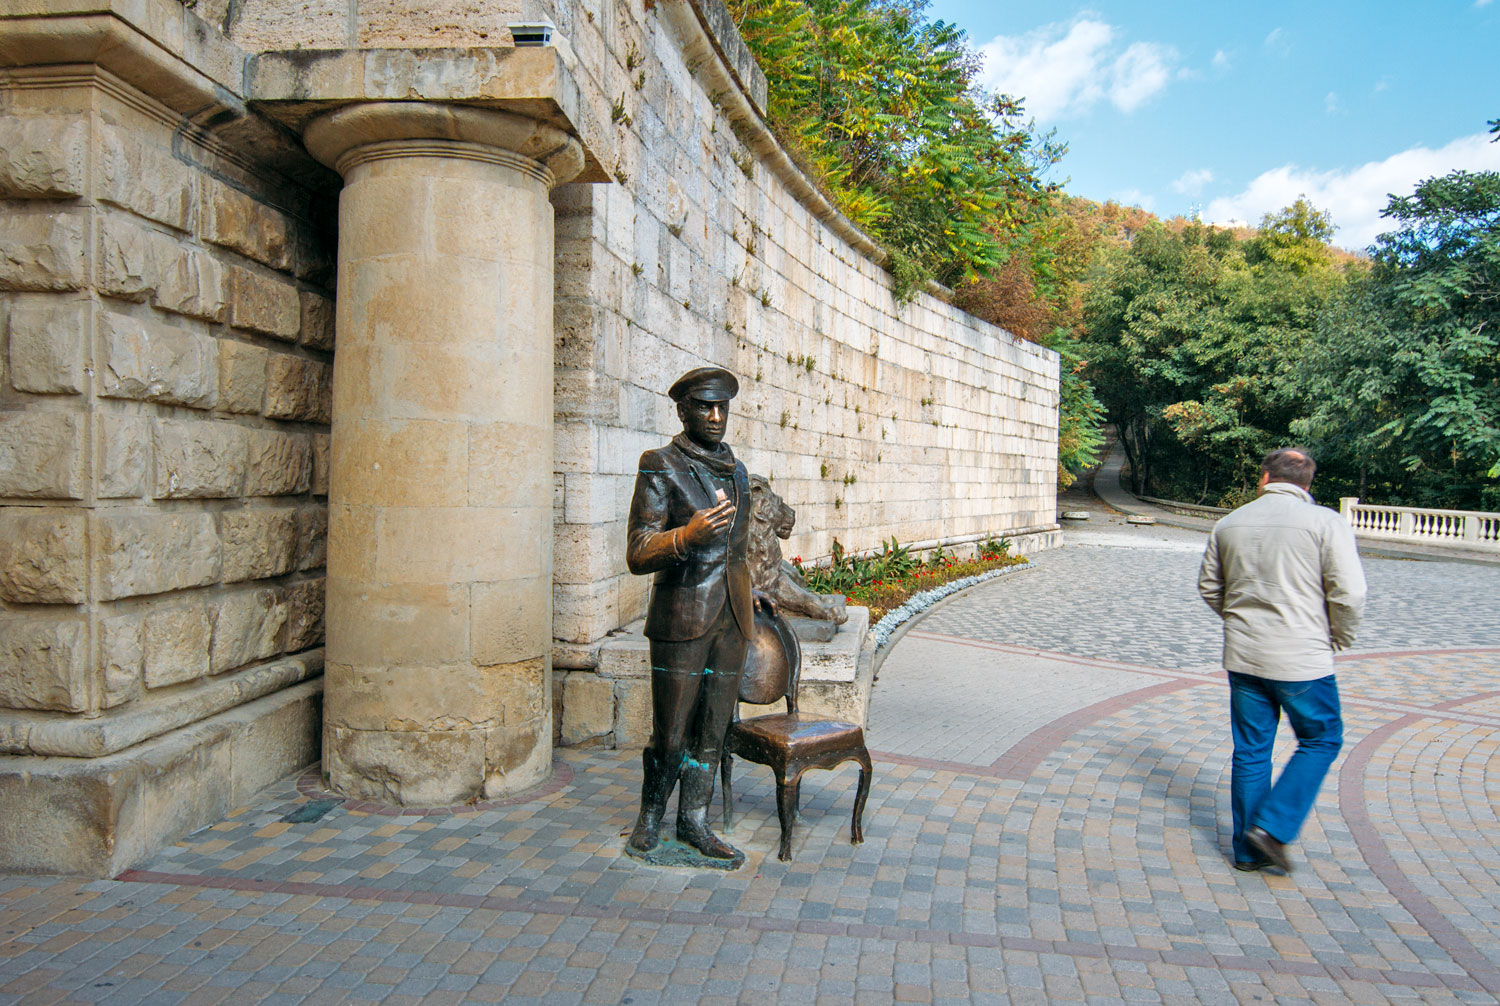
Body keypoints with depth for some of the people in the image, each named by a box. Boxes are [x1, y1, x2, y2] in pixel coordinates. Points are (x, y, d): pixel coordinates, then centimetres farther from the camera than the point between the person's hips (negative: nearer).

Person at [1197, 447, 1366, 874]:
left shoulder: (1229, 524, 5)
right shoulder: (1325, 522, -9)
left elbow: (1209, 587, 13)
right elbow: (1349, 593, -12)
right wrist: (1339, 639, 5)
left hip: (1242, 657, 4)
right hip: (1302, 659, -4)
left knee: (1250, 750, 13)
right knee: (1321, 740, 15)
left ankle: (1248, 850, 20)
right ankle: (1273, 827, 5)